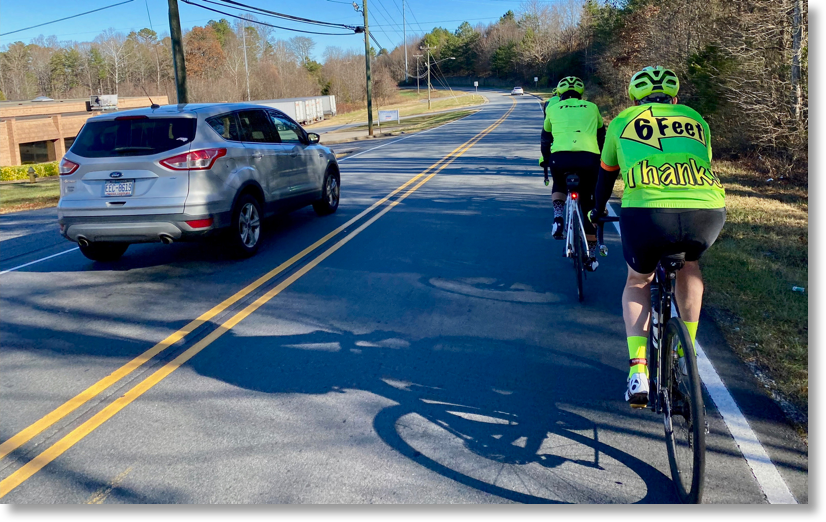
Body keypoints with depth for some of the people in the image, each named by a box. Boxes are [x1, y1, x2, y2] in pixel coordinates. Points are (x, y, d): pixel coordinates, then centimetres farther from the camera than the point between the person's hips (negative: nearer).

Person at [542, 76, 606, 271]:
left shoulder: (553, 108, 22)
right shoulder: (591, 108, 25)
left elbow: (546, 139, 30)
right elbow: (601, 137, 34)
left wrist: (546, 161, 44)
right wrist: (602, 161, 47)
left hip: (560, 158, 0)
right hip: (589, 158, 0)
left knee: (559, 185, 34)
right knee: (589, 205, 16)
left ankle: (558, 217, 8)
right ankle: (591, 257, 16)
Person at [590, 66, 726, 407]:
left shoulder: (622, 122, 25)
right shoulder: (695, 119, 29)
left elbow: (606, 175, 37)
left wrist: (598, 211, 56)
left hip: (646, 214, -2)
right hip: (708, 214, 2)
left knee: (637, 282, 27)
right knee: (689, 265, 36)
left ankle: (638, 370, 11)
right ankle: (686, 352, 36)